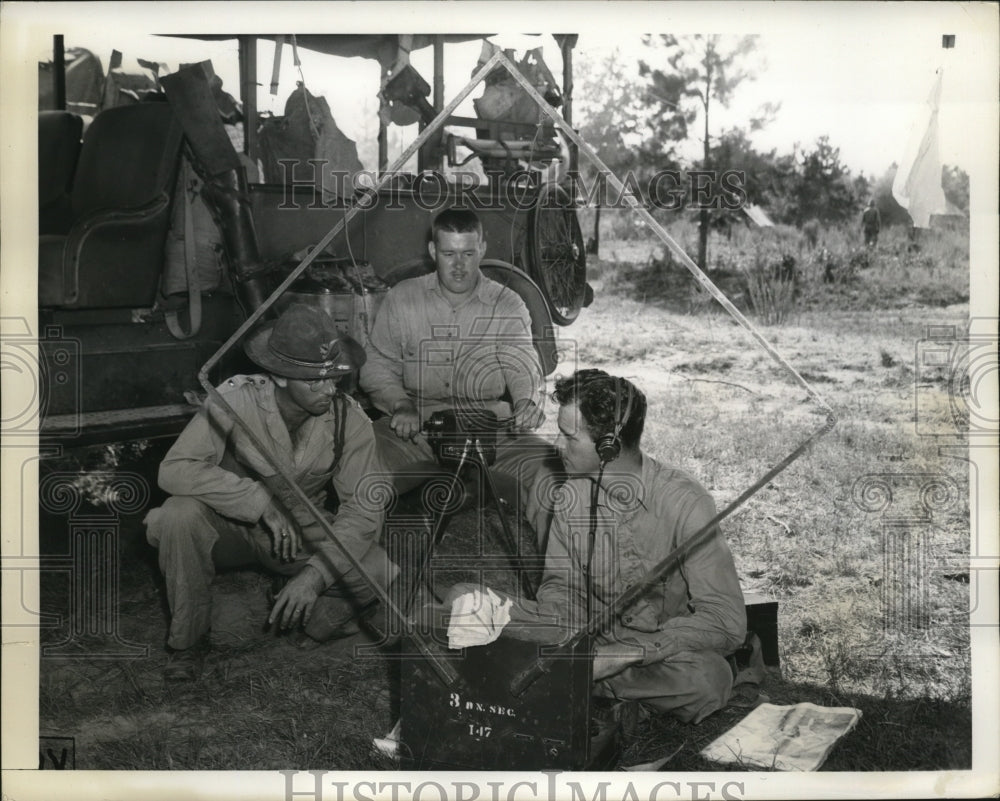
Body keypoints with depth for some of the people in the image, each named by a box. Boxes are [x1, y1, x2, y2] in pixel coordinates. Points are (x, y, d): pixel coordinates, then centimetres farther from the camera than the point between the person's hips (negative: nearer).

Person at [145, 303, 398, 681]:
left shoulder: (350, 420, -17)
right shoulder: (237, 399, -24)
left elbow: (364, 508, -18)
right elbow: (175, 469, -32)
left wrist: (315, 574, -32)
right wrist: (261, 501, -37)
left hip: (305, 533, 1)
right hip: (233, 525, -1)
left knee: (383, 576, -24)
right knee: (180, 515, -34)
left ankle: (313, 620, 8)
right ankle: (187, 641, -12)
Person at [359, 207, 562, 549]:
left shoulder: (508, 306, 7)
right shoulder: (401, 300, 9)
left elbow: (523, 367, -6)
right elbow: (378, 367, 10)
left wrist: (527, 401, -30)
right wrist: (400, 405, -11)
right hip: (414, 430, 0)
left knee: (550, 473, -24)